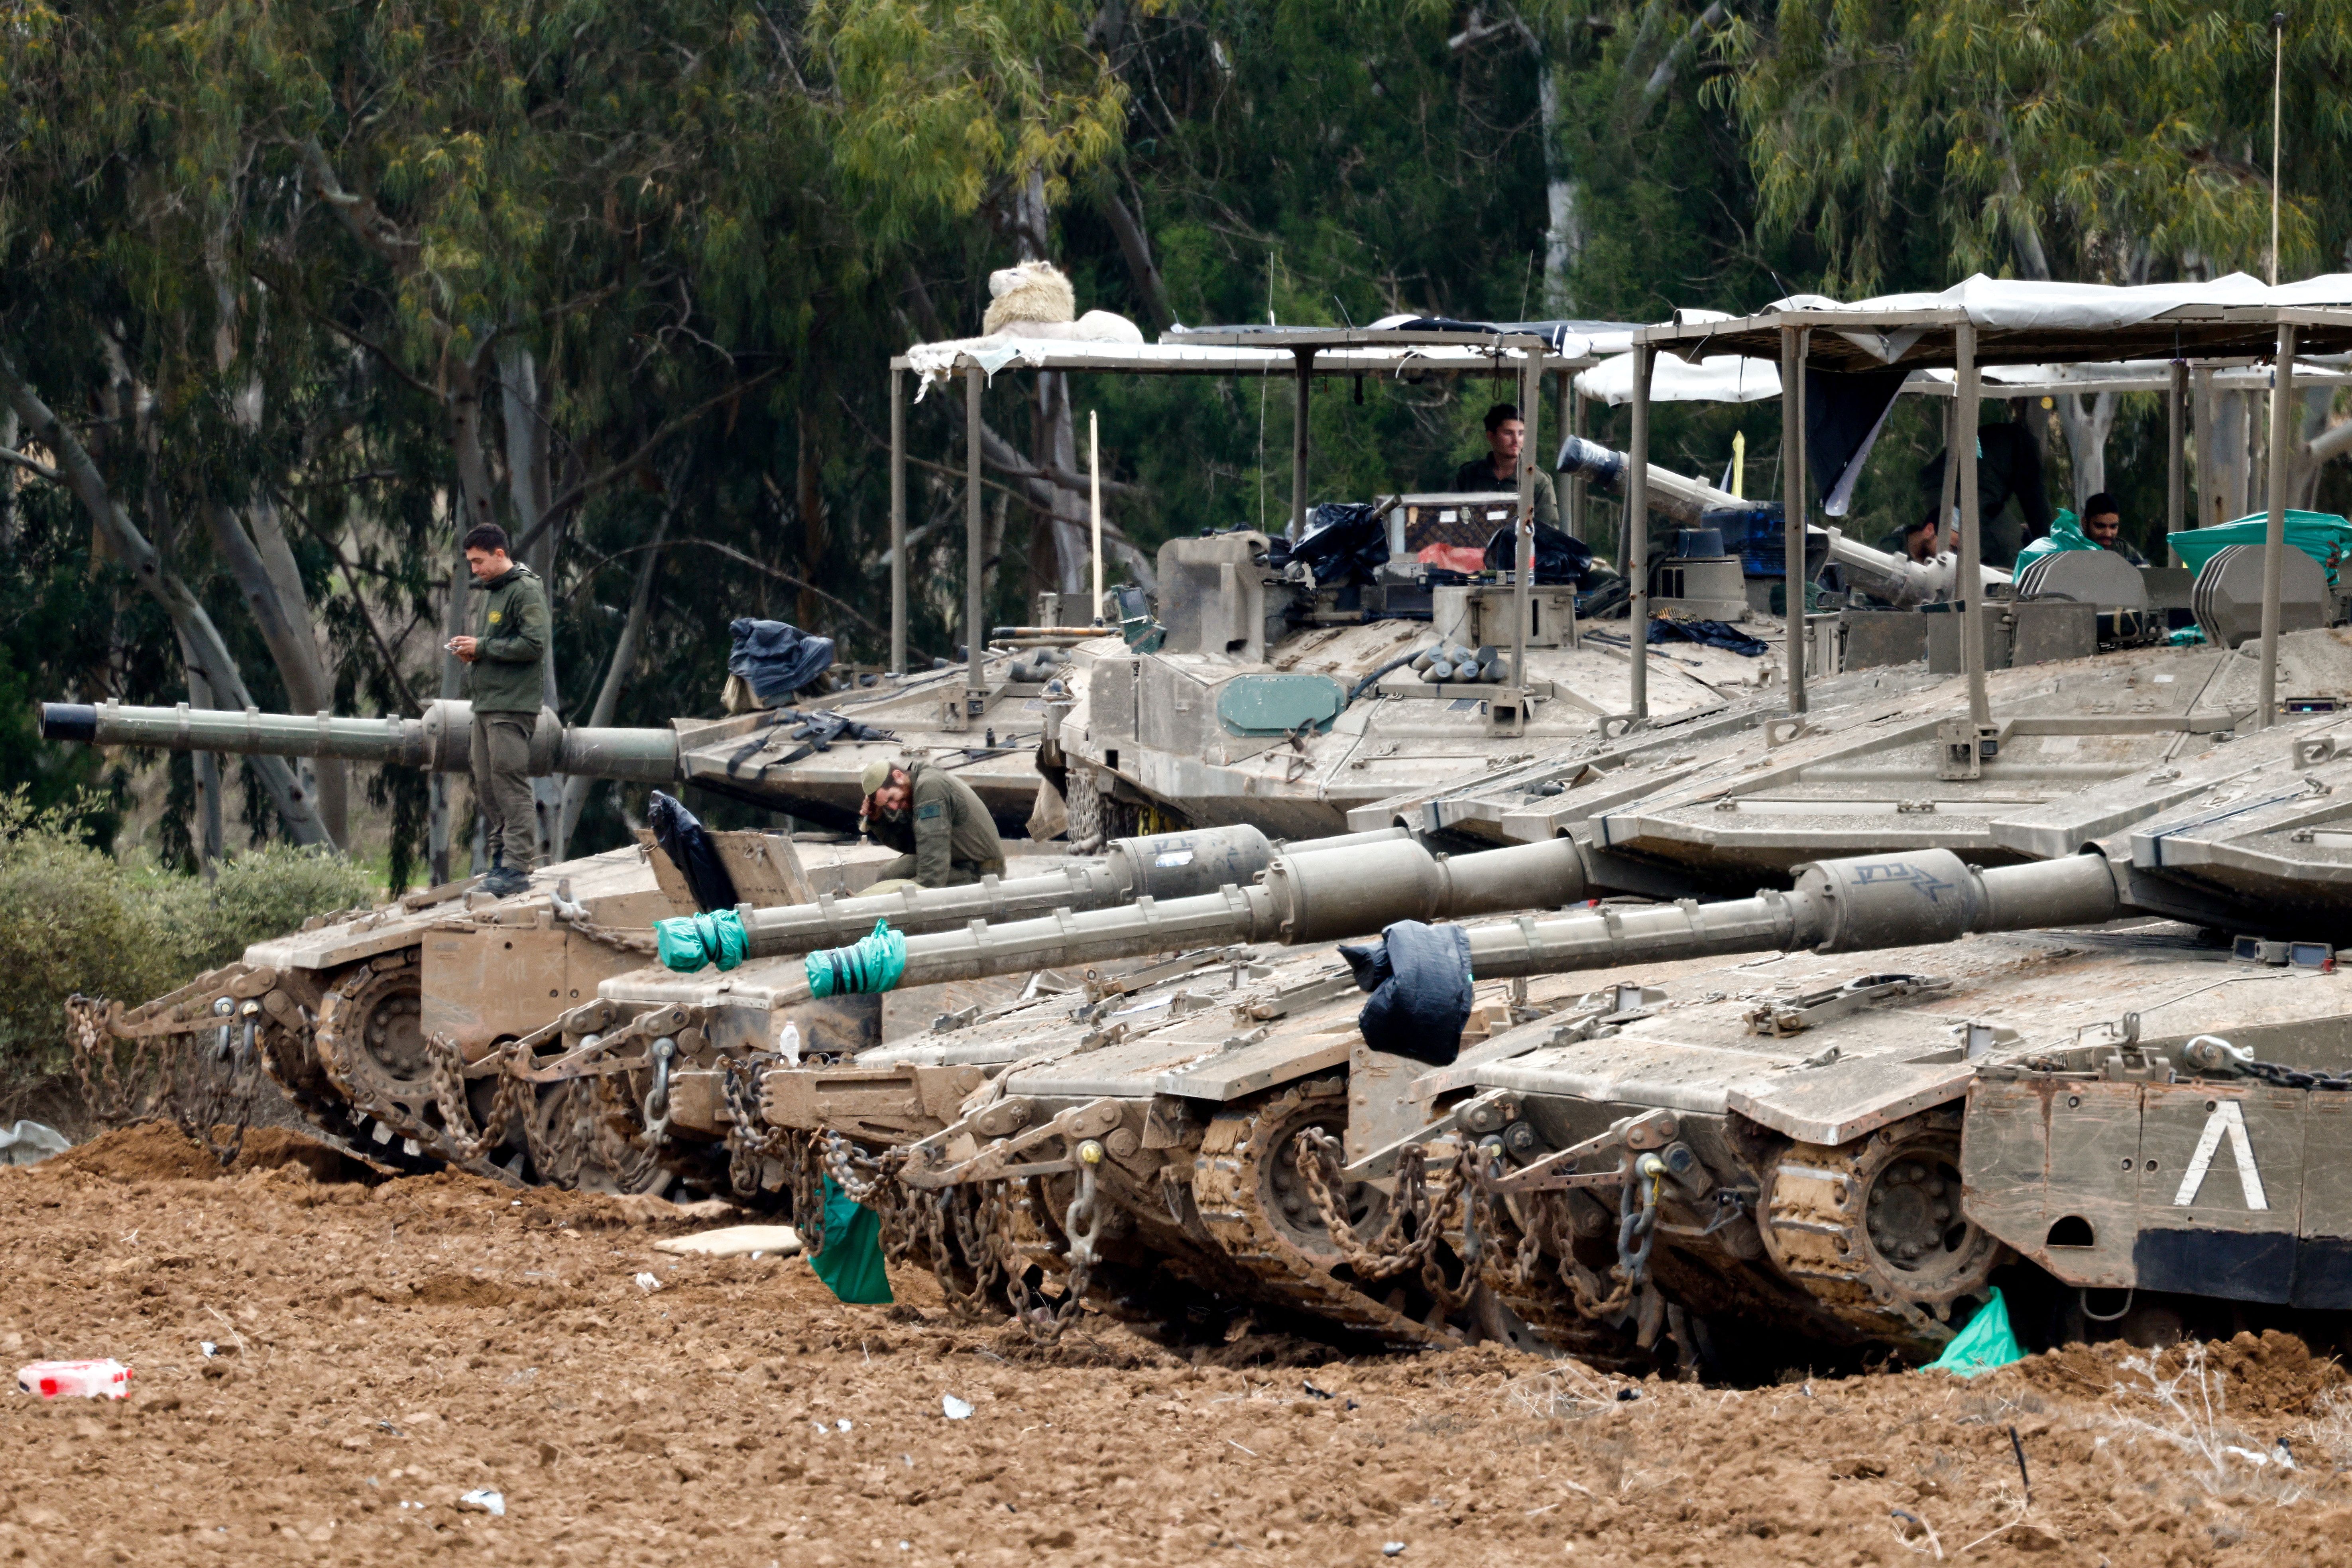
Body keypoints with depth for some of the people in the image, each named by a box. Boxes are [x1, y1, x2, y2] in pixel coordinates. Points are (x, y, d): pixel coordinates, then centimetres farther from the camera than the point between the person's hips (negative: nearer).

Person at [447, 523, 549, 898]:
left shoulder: (525, 591, -9)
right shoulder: (491, 592, 20)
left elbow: (534, 645, -18)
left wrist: (482, 648, -14)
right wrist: (471, 650, 6)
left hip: (511, 707, -10)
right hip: (486, 704, 10)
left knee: (510, 784, -10)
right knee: (486, 786, 9)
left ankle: (517, 866, -11)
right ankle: (502, 856, 14)